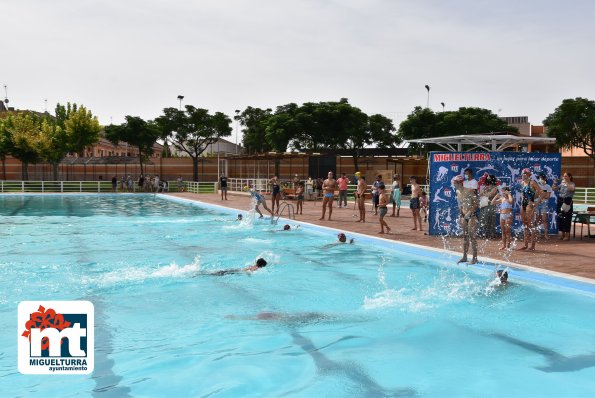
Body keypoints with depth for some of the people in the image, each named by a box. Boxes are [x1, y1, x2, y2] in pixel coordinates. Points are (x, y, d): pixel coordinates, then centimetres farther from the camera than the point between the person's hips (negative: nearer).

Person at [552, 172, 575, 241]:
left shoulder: (572, 184, -3)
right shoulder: (561, 183, 12)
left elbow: (571, 189, -25)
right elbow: (554, 188, 11)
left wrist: (567, 182, -22)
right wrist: (555, 182, -1)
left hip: (567, 201, -5)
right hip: (560, 201, 5)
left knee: (567, 218, -5)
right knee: (560, 218, 8)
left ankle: (567, 235, 3)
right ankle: (563, 234, 19)